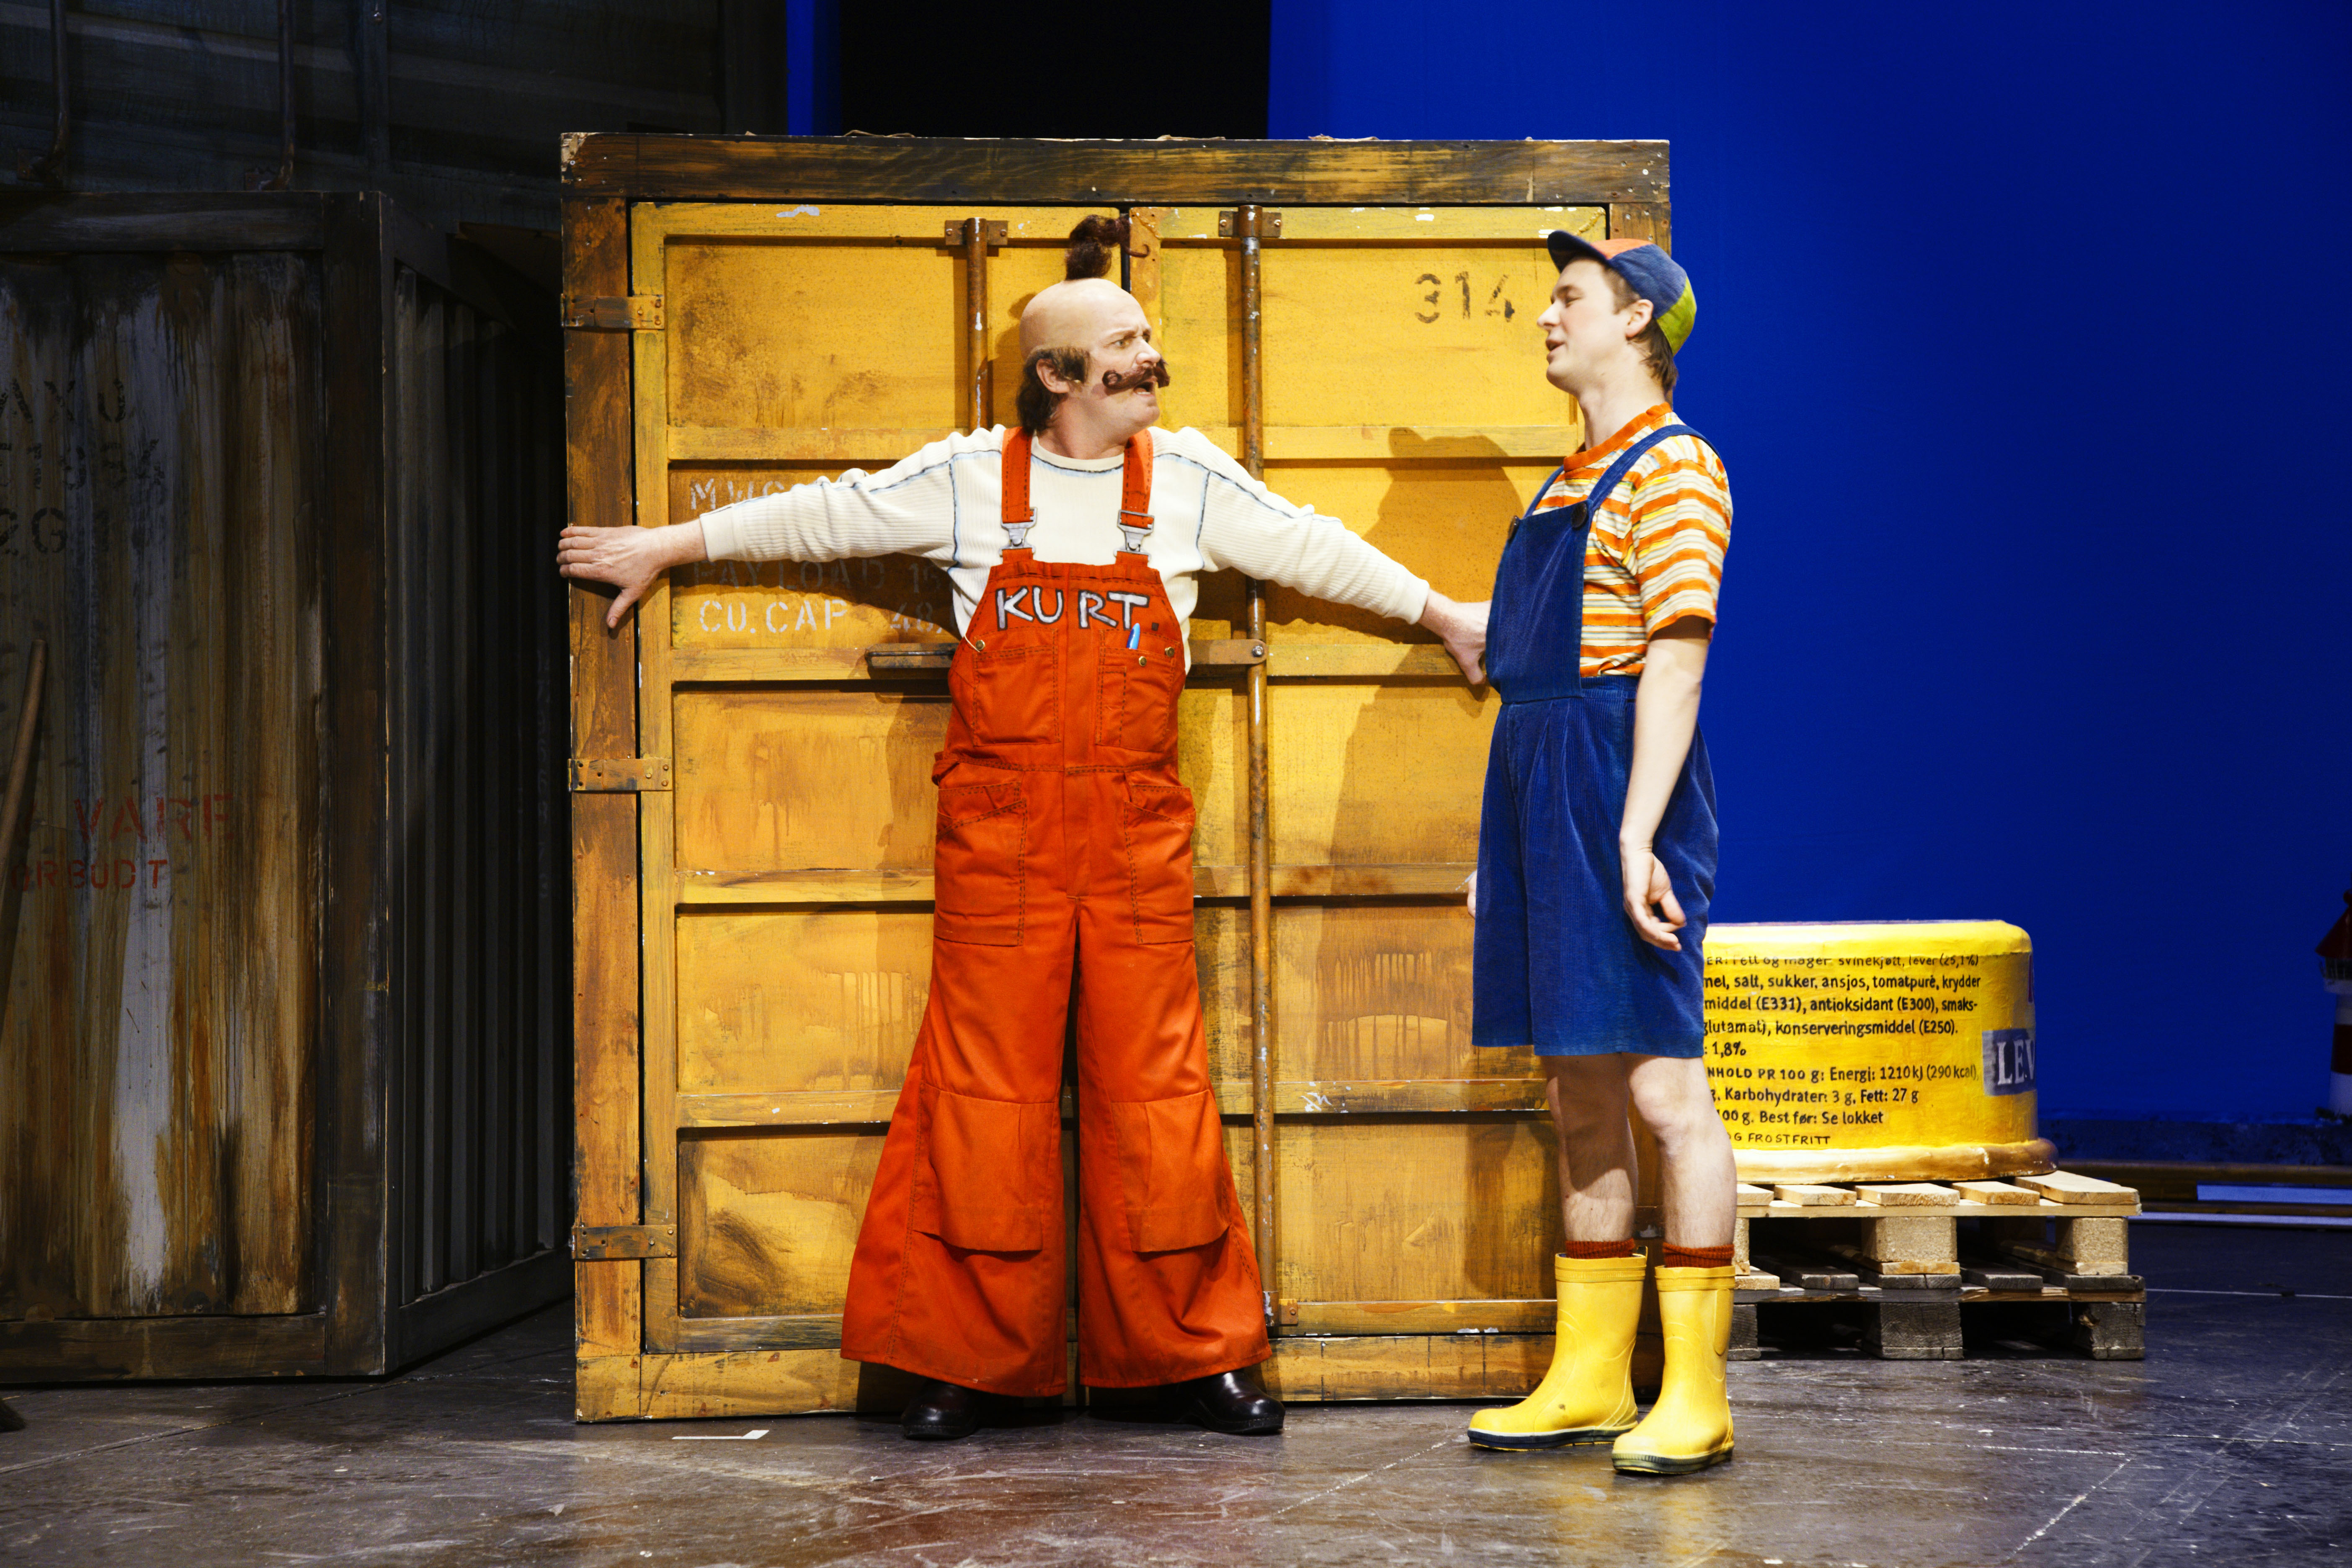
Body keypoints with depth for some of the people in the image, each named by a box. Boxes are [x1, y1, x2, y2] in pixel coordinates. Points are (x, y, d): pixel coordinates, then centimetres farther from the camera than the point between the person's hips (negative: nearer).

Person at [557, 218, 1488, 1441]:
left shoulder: (1190, 481, 7)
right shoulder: (967, 480, 3)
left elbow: (1309, 550, 18)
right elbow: (819, 517, 12)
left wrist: (1442, 615, 23)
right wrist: (664, 550, 18)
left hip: (1137, 836, 1)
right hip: (997, 835, -1)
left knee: (1154, 1089, 3)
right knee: (984, 1088, 0)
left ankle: (1190, 1350, 13)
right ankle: (967, 1355, 10)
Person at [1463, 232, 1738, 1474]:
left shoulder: (1671, 466, -7)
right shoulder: (1567, 484, 20)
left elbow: (1676, 660, -16)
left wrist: (1636, 830, -23)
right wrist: (1506, 846, 21)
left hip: (1616, 788, -9)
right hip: (1534, 787, 9)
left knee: (1662, 1086, -7)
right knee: (1577, 1097, 10)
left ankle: (1696, 1396, -4)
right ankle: (1588, 1380, 16)